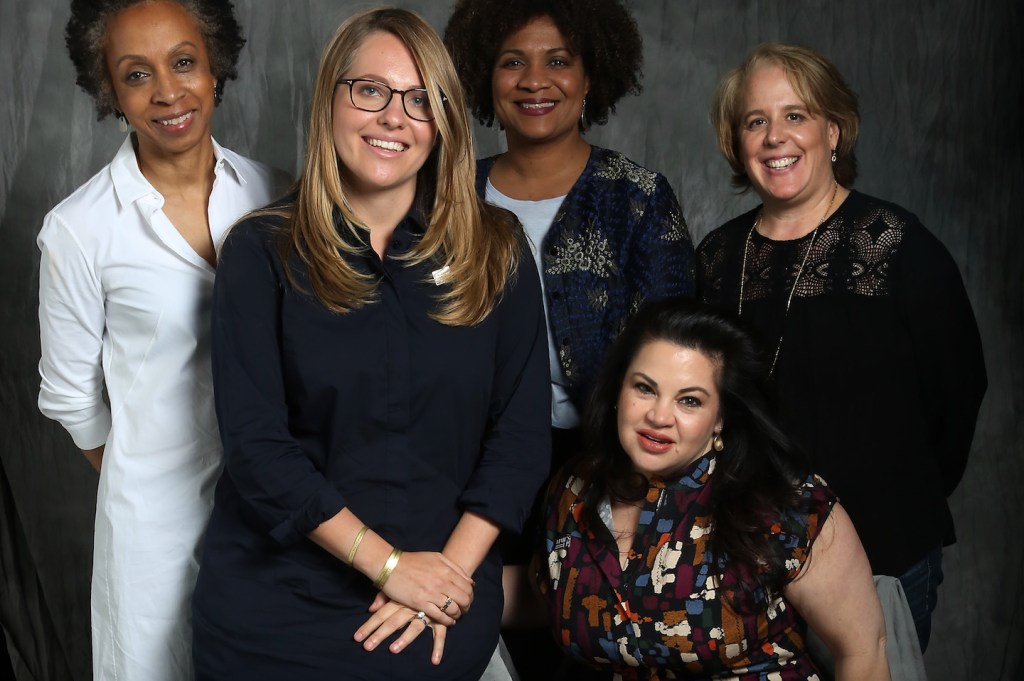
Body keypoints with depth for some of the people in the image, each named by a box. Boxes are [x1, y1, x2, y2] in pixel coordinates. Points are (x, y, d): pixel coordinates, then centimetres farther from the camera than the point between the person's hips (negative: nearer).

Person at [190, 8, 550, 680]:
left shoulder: (495, 250, 0)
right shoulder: (264, 249, -5)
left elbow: (523, 430, -2)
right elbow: (256, 443, -11)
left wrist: (451, 569, -13)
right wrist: (389, 564, -16)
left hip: (446, 596, 1)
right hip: (277, 601, 0)